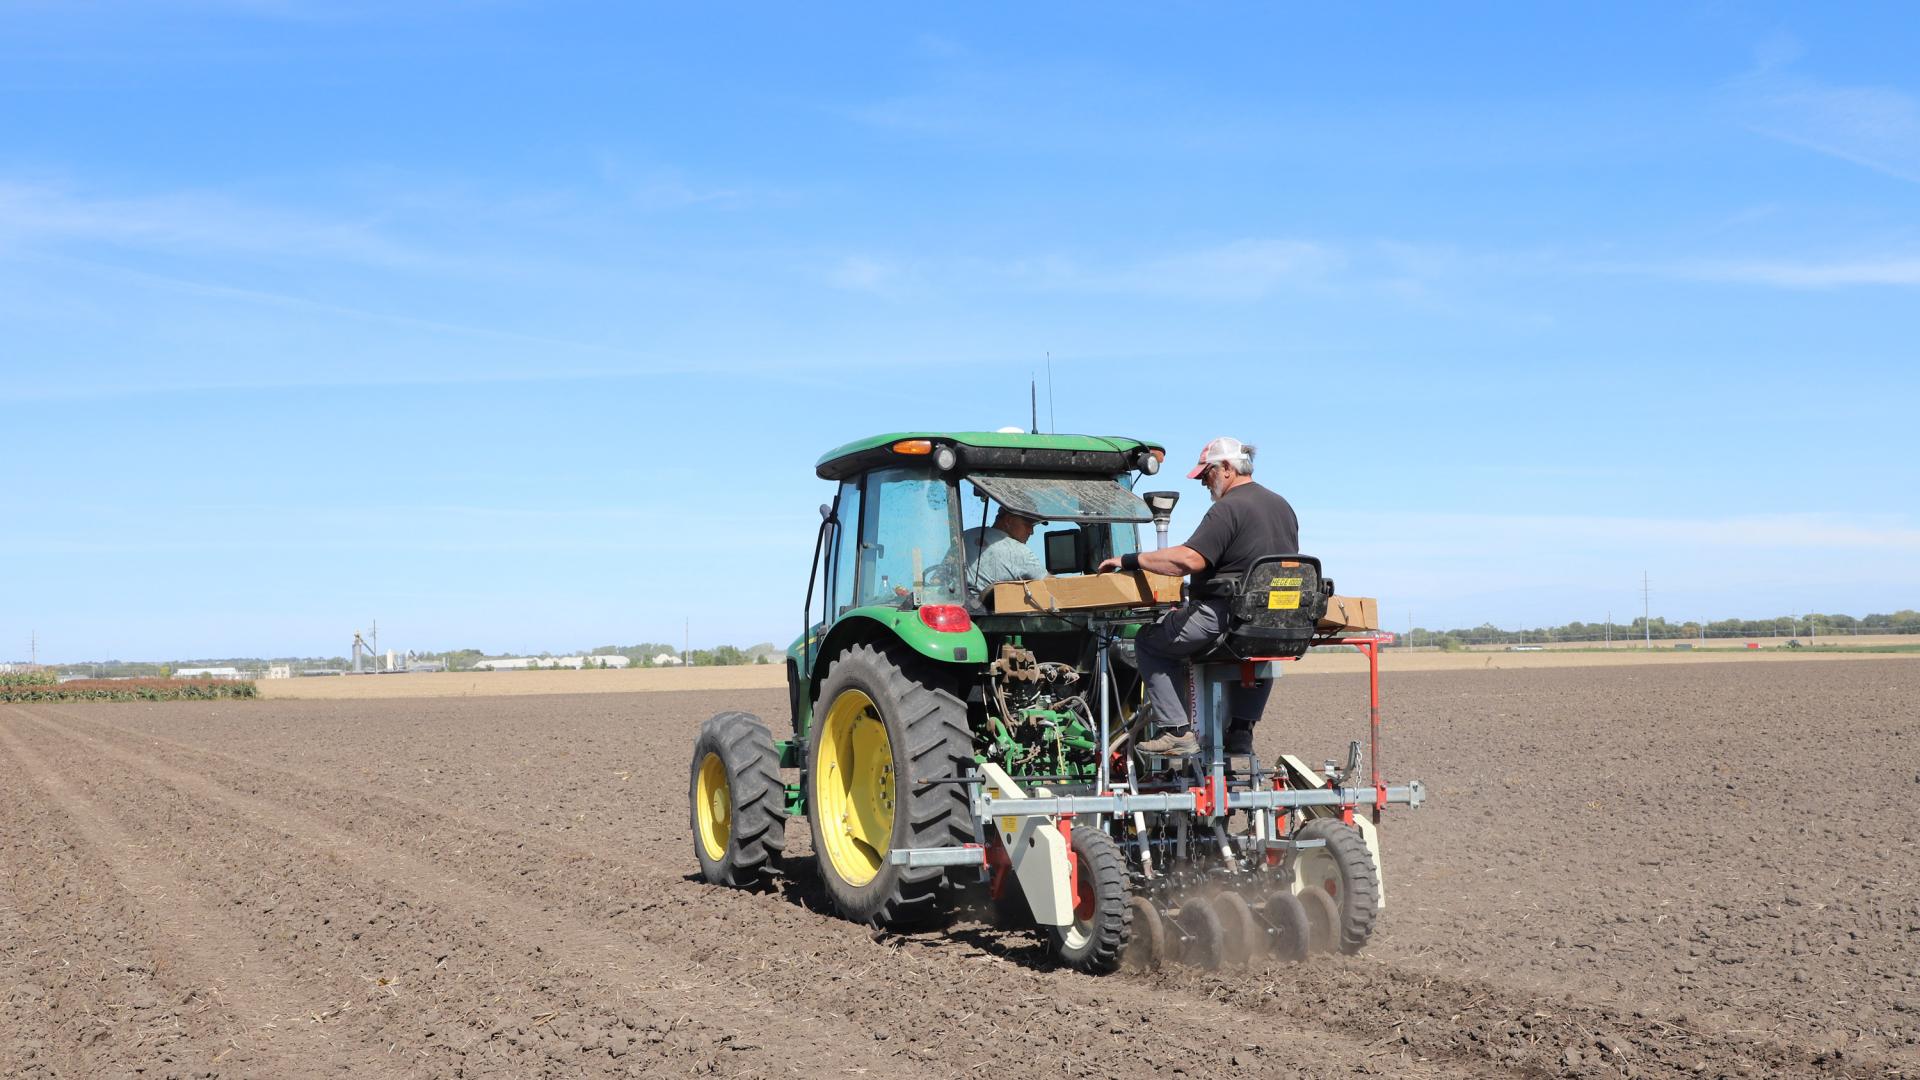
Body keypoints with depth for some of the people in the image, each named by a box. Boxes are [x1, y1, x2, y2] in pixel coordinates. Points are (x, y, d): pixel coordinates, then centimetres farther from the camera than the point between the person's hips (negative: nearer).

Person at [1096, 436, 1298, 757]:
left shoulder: (1228, 508, -13)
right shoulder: (1283, 506, 16)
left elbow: (1190, 559, -24)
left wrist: (1129, 560, -18)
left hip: (1226, 618, -9)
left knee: (1149, 642, 7)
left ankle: (1177, 731, -1)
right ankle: (1241, 732, 31)